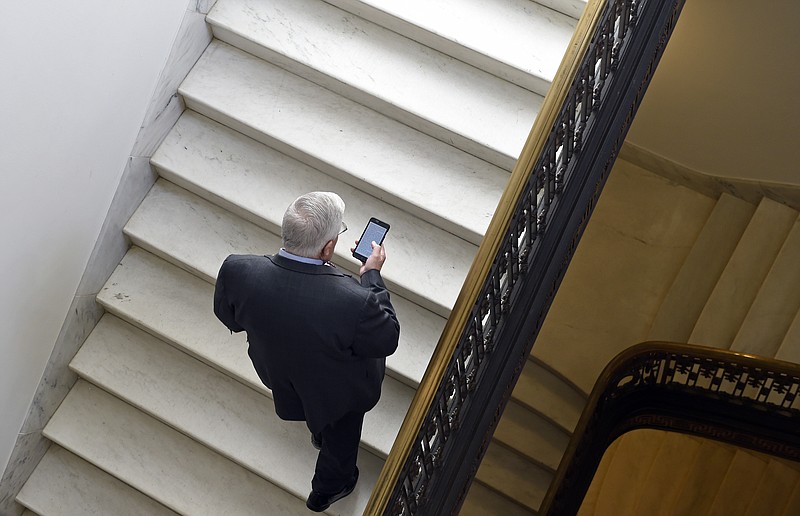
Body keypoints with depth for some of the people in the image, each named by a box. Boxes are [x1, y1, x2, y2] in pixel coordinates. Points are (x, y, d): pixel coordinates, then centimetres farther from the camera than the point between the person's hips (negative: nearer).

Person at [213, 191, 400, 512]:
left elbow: (229, 318, -11)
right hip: (338, 395, -3)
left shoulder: (236, 271, -34)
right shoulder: (355, 302, -46)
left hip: (280, 379, 3)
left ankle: (318, 433, 71)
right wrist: (372, 276, -15)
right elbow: (387, 341, -23)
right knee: (340, 439, 33)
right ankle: (328, 489, 60)